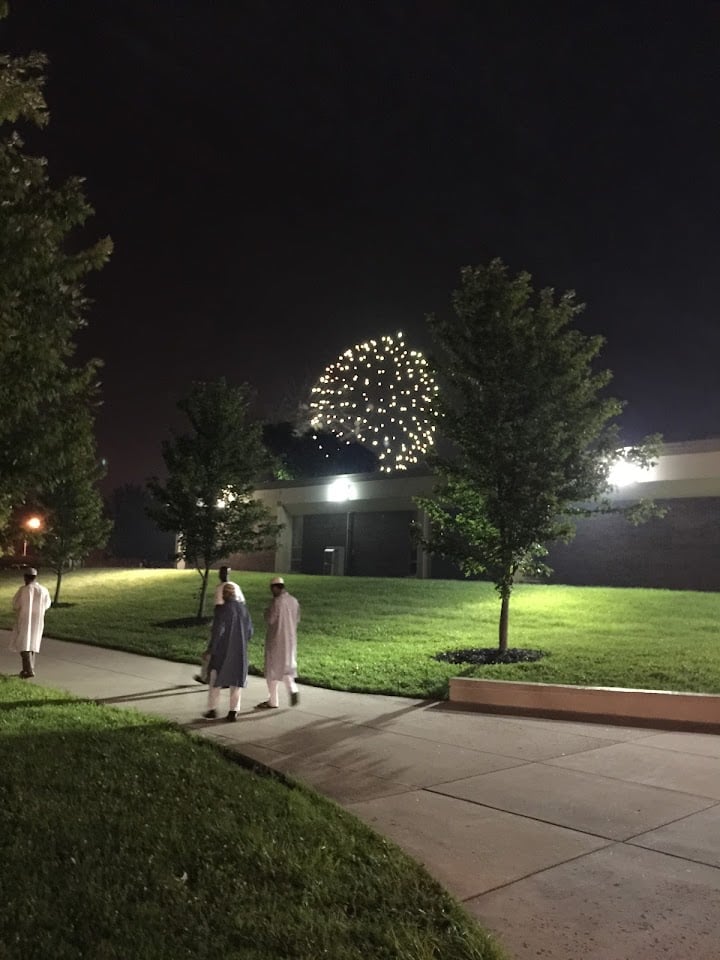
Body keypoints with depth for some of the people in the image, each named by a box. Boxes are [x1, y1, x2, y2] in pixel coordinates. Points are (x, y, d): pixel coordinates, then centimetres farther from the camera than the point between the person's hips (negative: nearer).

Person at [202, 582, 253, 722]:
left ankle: (212, 710, 17)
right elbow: (250, 630, 5)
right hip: (240, 652, 4)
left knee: (215, 681, 12)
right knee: (236, 681, 11)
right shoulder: (243, 607, 0)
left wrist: (212, 649, -6)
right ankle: (233, 712, 11)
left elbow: (217, 631, -16)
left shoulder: (222, 609, -15)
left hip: (222, 651, -4)